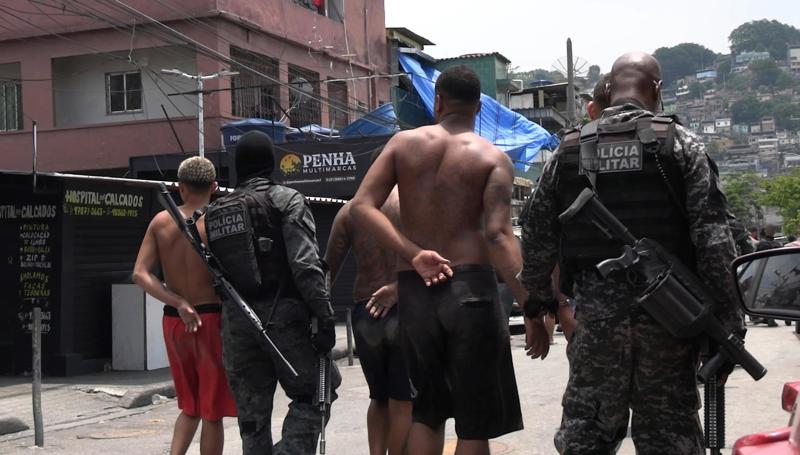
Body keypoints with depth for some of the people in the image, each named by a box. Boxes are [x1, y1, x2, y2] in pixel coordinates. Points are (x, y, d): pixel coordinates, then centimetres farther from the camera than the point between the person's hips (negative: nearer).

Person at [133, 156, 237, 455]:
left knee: (190, 407, 20)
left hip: (174, 320, 5)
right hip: (211, 319, -4)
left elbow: (140, 274, -5)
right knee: (212, 412, 5)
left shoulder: (161, 221, 3)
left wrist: (179, 304, -9)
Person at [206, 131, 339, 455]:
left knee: (252, 416, 10)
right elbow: (305, 266, -14)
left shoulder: (216, 212, 13)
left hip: (236, 320, 5)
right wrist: (325, 317, -14)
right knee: (311, 396, 7)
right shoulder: (287, 200, -4)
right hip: (282, 315, -5)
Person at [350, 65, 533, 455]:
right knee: (475, 421, 5)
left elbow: (362, 207, -3)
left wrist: (414, 255, -7)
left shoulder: (404, 143, 8)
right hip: (470, 287, -3)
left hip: (414, 290, 3)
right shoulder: (492, 158, -1)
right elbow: (498, 236, -14)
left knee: (426, 411, 17)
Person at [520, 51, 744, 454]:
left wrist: (536, 300, 20)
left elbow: (537, 236, 9)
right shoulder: (679, 144, -1)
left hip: (595, 309, 2)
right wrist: (727, 319, -6)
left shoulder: (569, 151, 7)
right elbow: (712, 236, -8)